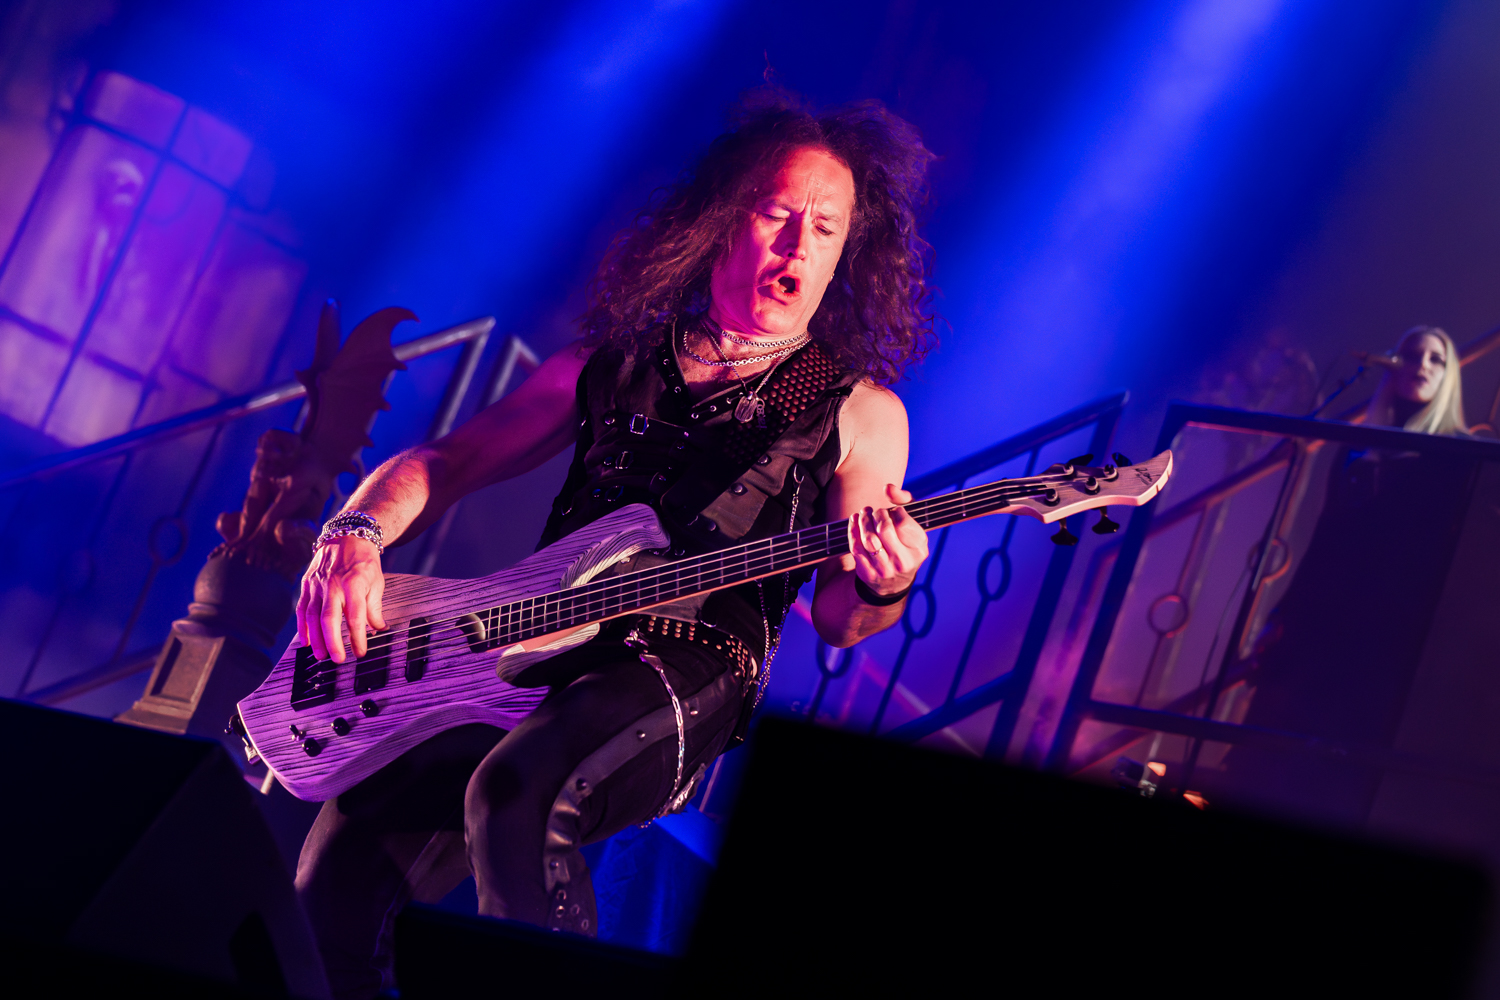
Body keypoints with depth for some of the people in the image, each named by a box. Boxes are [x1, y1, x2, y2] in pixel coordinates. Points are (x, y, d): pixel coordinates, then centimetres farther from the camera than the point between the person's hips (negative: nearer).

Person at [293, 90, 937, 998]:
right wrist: (355, 536, 0)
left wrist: (877, 591, -17)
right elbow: (436, 466, 21)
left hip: (686, 686, -4)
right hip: (528, 664, 4)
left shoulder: (857, 411, 10)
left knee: (514, 788, -37)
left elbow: (835, 617, 8)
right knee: (346, 858, -19)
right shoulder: (607, 368, 19)